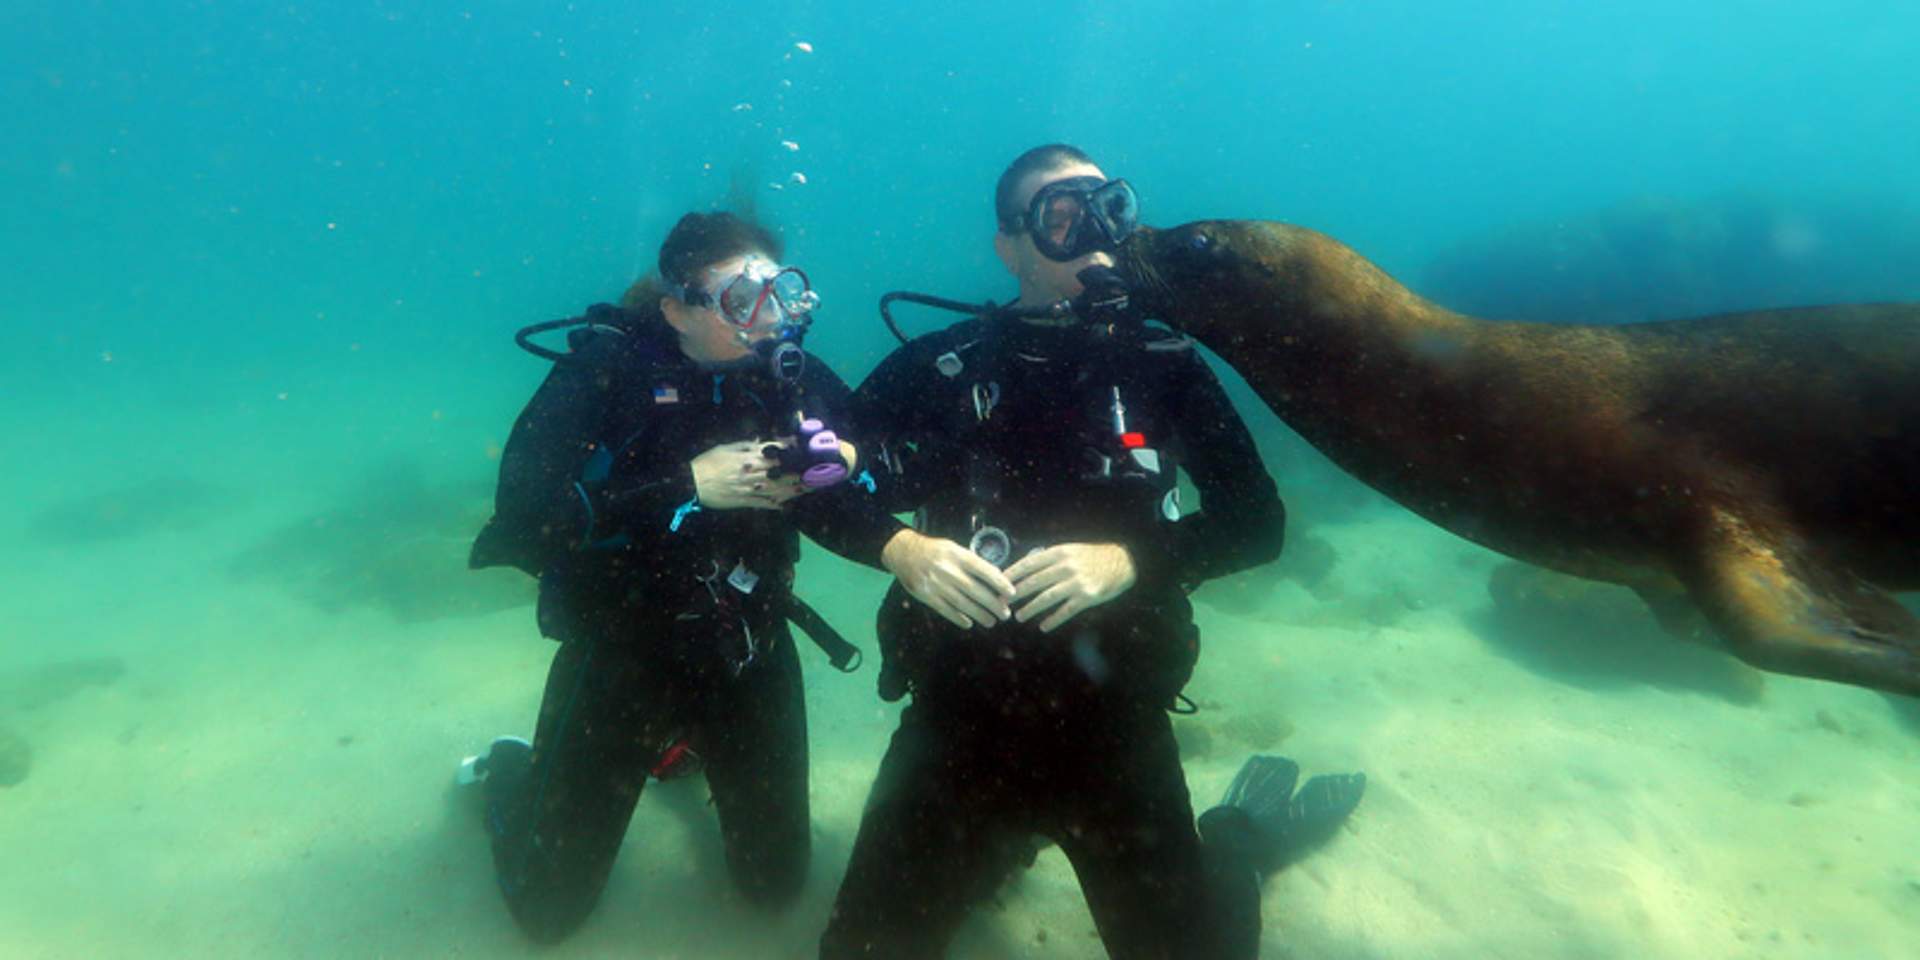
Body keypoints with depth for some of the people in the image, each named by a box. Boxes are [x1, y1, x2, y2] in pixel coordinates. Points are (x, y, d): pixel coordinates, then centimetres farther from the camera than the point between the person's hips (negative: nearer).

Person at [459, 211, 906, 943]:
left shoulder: (794, 376, -7)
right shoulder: (605, 367, -16)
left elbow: (850, 517, -5)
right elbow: (523, 516, -25)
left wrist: (844, 463, -27)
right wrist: (688, 486, -29)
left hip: (748, 649, 3)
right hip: (619, 647, -2)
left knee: (776, 883, 16)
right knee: (549, 909, 11)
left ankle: (684, 745, 40)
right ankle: (511, 774, 41)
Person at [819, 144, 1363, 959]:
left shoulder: (1163, 366, 0)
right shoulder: (938, 366, -2)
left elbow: (1258, 518, -4)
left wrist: (1127, 559, -21)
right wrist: (901, 549, -20)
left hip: (1114, 720, 0)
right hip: (957, 713, 1)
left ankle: (1247, 827, 36)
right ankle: (1005, 842, 34)